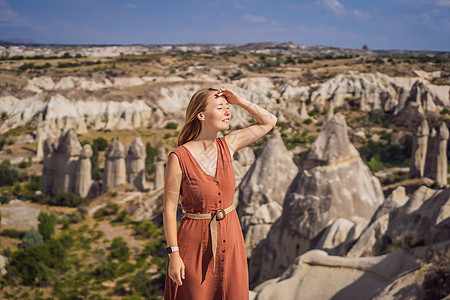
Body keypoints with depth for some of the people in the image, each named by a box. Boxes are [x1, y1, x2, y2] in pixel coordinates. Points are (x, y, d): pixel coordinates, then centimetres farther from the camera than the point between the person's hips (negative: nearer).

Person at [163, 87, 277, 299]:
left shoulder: (227, 145, -1)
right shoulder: (179, 157, -15)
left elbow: (269, 121, 8)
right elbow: (169, 209, -12)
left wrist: (238, 101, -4)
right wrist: (173, 254, -13)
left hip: (230, 240, 5)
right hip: (196, 244, -5)